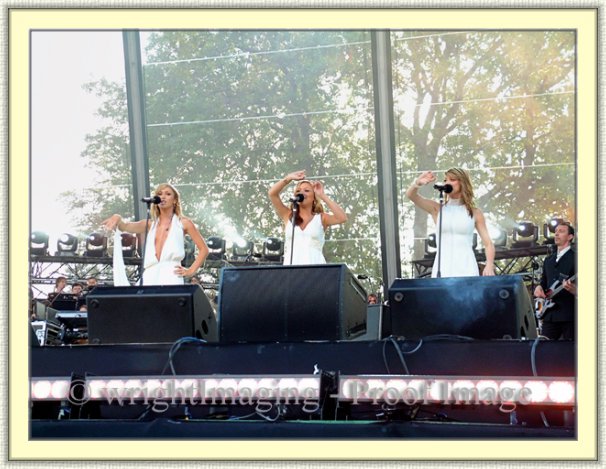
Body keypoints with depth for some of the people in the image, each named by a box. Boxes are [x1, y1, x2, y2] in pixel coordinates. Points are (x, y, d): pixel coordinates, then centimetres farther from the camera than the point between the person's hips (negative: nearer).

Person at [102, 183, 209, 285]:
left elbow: (204, 249, 10)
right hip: (150, 278, 4)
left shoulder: (183, 223, 10)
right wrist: (117, 218, -21)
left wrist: (191, 270, 0)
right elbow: (125, 226, 2)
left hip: (171, 278, -3)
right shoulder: (150, 224, 19)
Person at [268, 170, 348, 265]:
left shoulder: (321, 218, 10)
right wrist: (289, 178, 1)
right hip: (290, 266, 2)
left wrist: (323, 196, -3)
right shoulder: (288, 216, 15)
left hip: (315, 267, -1)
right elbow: (272, 194, 6)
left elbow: (342, 218, -8)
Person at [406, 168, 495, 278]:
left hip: (466, 268, -1)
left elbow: (488, 243, 5)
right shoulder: (437, 209, 10)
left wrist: (489, 266, -14)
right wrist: (418, 183, -25)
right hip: (443, 268, 1)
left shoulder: (475, 213, 8)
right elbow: (410, 195, -2)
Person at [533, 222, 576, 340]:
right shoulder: (548, 260, 20)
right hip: (549, 314, 7)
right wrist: (539, 287, 3)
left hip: (569, 314, -7)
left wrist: (572, 288, -31)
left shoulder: (575, 258, -3)